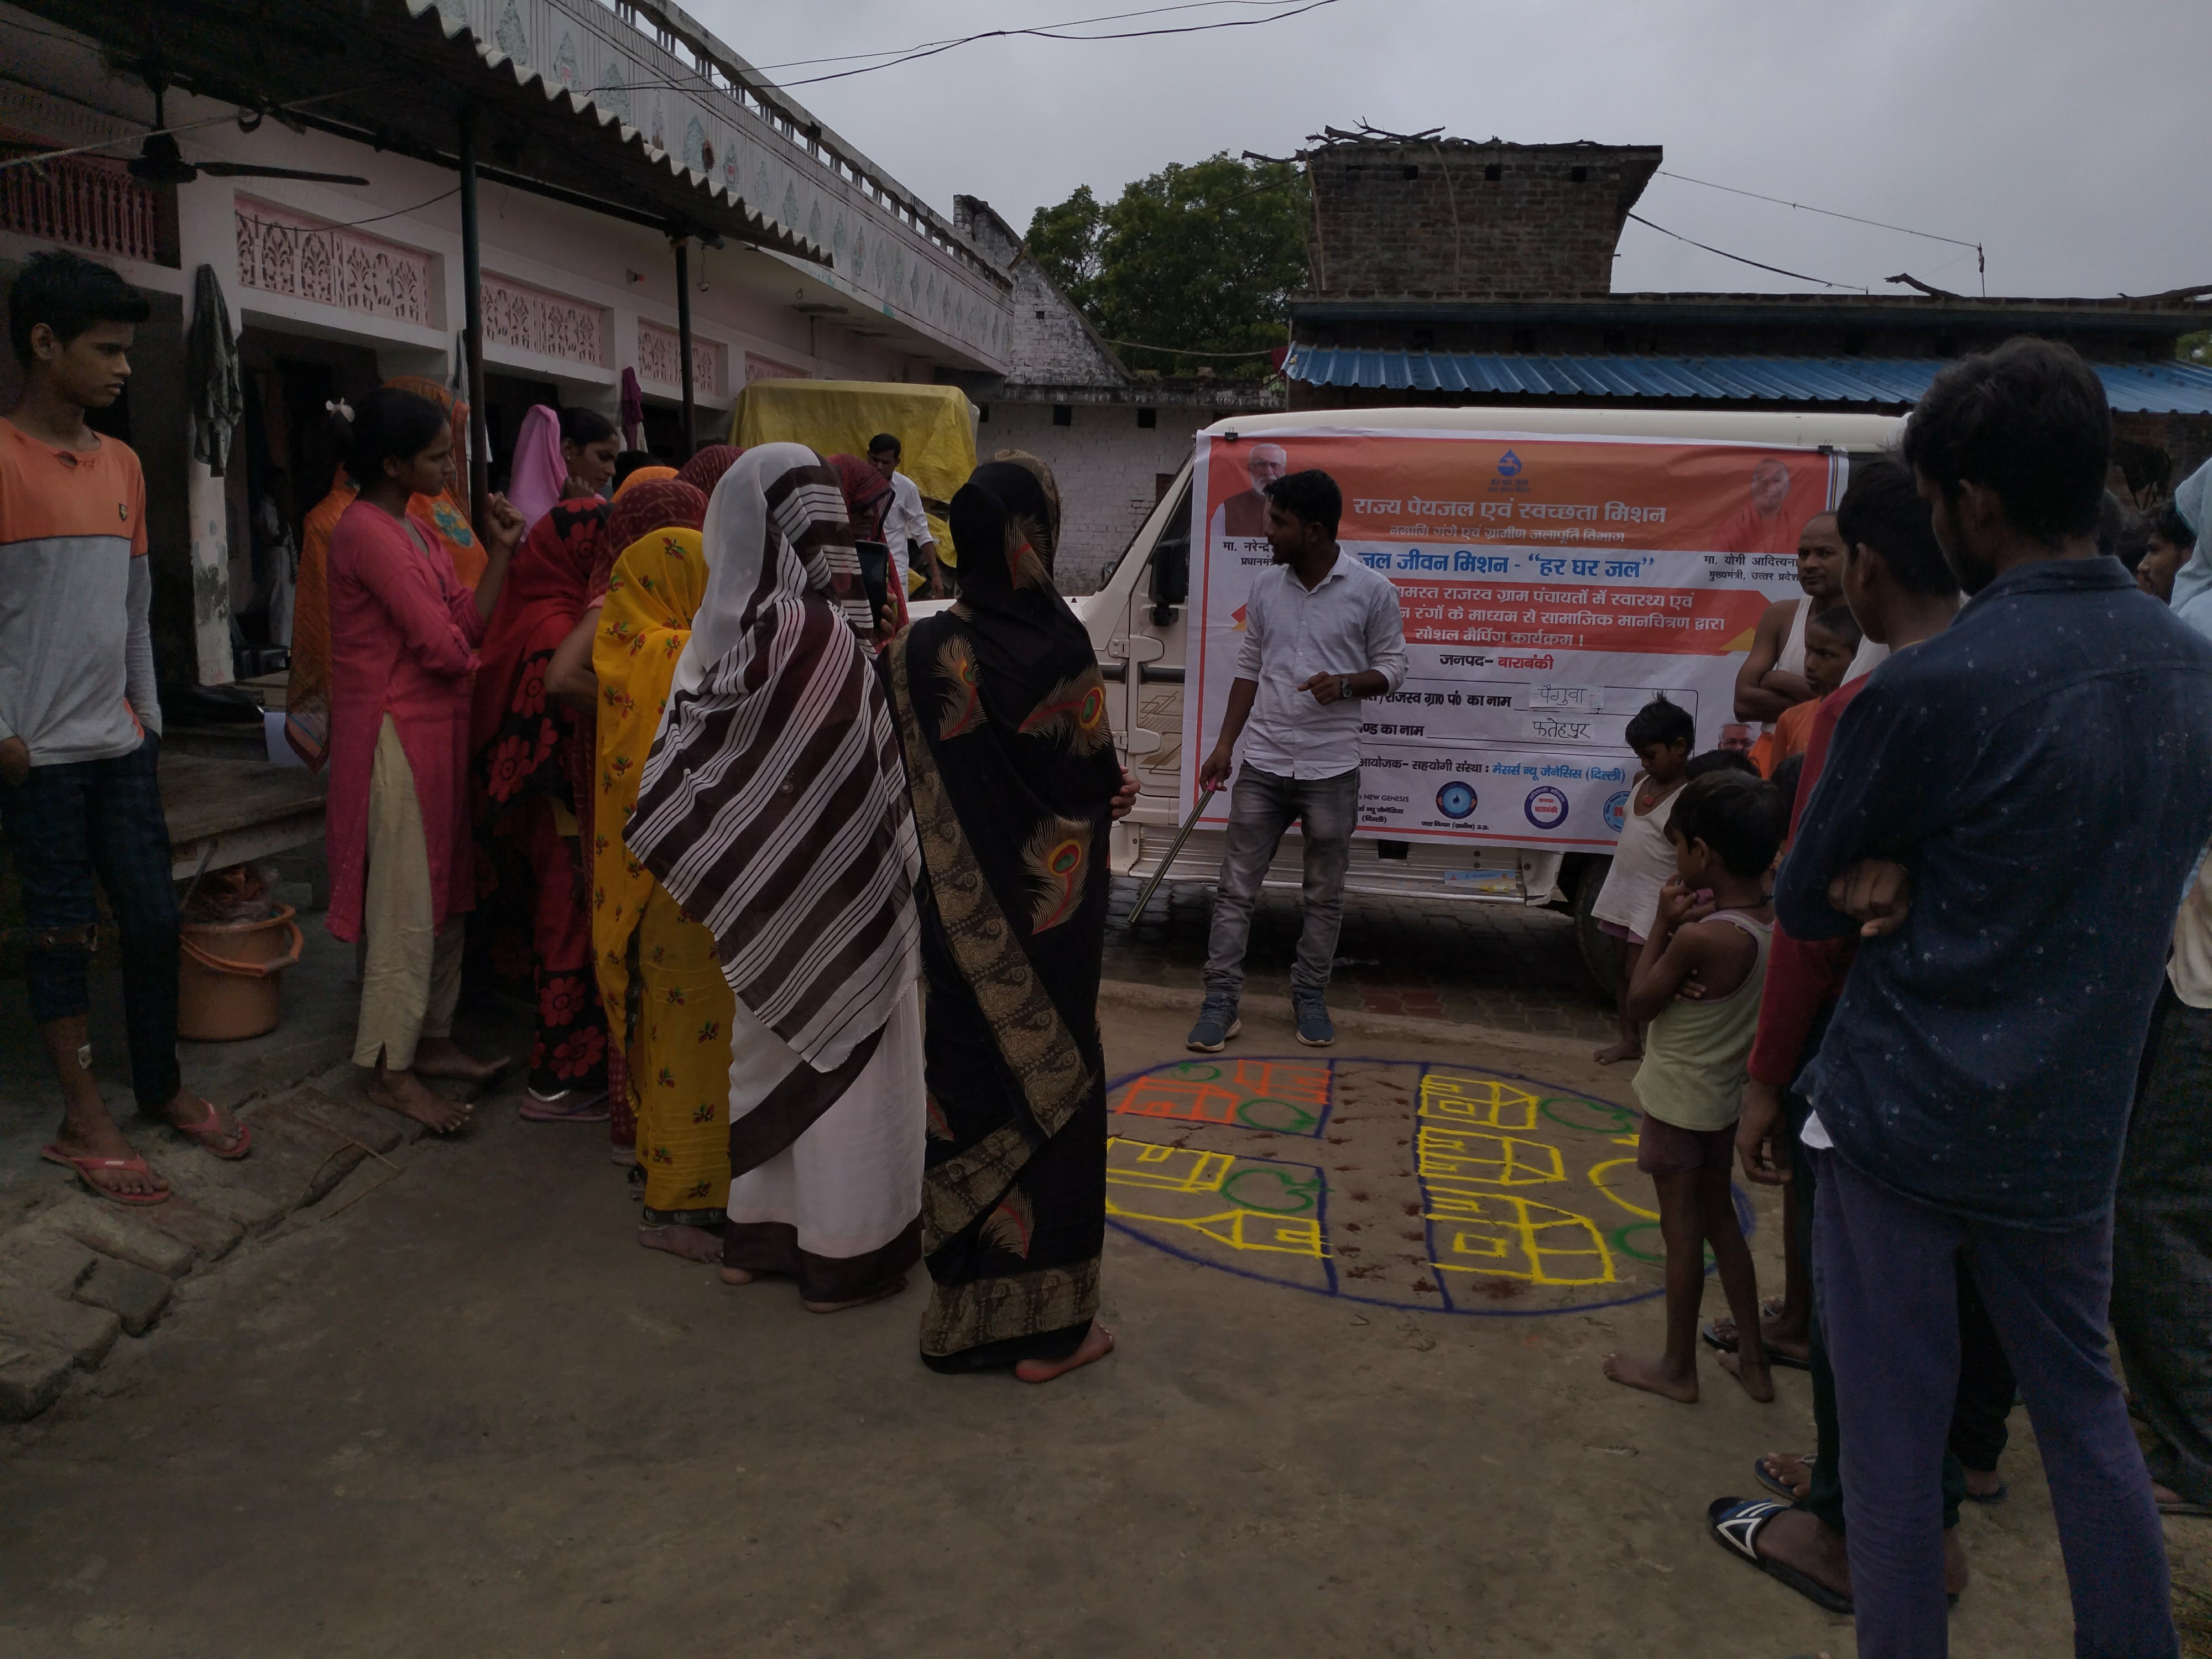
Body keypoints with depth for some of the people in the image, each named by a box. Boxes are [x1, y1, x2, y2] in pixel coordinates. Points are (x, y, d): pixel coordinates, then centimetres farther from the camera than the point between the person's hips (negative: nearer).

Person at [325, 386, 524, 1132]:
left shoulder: (414, 529, 16)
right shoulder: (368, 530, -15)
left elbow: (469, 620, 9)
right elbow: (441, 644, -19)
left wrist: (500, 552, 1)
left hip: (436, 730, 10)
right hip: (395, 734, -10)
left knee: (446, 894, 14)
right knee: (407, 905, -3)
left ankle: (432, 1040, 26)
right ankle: (391, 1070, 8)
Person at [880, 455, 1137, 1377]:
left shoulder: (921, 655, -5)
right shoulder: (1060, 653, -17)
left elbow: (907, 789, 2)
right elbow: (1097, 783, -9)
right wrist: (1111, 798, 14)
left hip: (963, 926, 4)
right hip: (1052, 918, -3)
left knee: (968, 1095, 16)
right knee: (1052, 1095, 9)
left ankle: (965, 1311, 28)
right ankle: (1049, 1326, 19)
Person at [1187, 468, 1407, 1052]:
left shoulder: (1372, 591, -6)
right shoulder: (1266, 586, 6)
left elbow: (1392, 668, 1)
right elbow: (1249, 669, 12)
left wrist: (1346, 683, -20)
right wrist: (1225, 744, 7)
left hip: (1331, 769, -3)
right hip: (1263, 763, 3)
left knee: (1325, 895, 10)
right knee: (1236, 889, 2)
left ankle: (1310, 996, 26)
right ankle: (1220, 1003, 9)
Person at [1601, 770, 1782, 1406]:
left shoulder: (1699, 937, -28)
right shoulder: (1777, 922, -5)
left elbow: (1640, 1004, -15)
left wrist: (1664, 923, -13)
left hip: (1678, 1099, -7)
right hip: (1725, 1095, 8)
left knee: (1682, 1229, 6)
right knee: (1720, 1218, 21)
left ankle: (1677, 1369, 22)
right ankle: (1753, 1361, 30)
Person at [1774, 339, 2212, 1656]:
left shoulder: (1930, 690, -19)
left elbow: (1805, 904, -9)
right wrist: (1920, 875, -5)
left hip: (1903, 1117, -6)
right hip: (2074, 1129, 6)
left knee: (1893, 1430, 9)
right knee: (2085, 1410, 22)